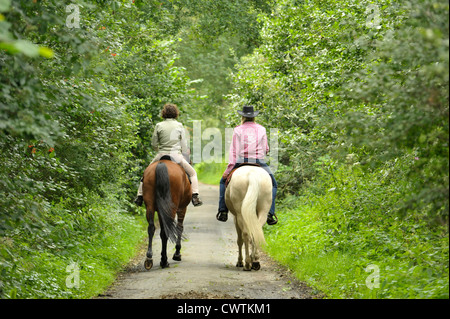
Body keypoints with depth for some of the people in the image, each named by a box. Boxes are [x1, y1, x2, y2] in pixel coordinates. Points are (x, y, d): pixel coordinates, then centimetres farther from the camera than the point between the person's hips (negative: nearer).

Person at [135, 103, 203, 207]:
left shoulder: (159, 126, 1)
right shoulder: (179, 126, 1)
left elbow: (154, 144, 4)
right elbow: (184, 145, 3)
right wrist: (186, 156, 16)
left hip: (161, 156, 1)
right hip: (176, 155, -1)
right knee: (192, 173, 16)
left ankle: (140, 195, 20)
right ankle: (195, 196, -1)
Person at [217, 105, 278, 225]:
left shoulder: (238, 130, 1)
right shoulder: (261, 129, 7)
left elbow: (234, 151, -4)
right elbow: (266, 149, 8)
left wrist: (228, 170, -4)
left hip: (242, 161, -1)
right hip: (259, 161, 1)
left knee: (224, 180, 20)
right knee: (272, 184, 19)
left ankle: (223, 212, 13)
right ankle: (270, 213, 3)